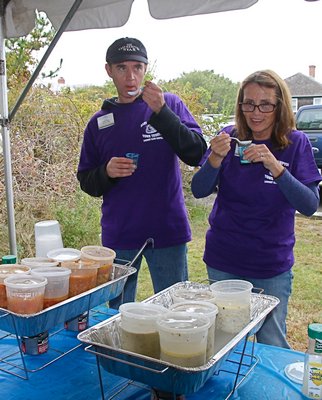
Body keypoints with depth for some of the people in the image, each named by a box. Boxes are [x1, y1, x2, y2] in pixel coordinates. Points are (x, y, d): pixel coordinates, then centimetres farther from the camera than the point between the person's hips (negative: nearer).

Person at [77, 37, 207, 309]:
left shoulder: (170, 105, 0)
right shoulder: (99, 123, 7)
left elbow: (196, 155, -12)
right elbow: (86, 182, 10)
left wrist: (161, 111, -22)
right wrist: (106, 173, -11)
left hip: (168, 230, -2)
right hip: (119, 235, 2)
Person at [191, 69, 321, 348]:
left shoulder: (296, 143, -8)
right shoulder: (229, 137, -4)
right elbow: (199, 191, -7)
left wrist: (275, 167, -29)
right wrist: (216, 159, -25)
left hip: (272, 265, -1)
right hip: (223, 262, 2)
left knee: (272, 346, 10)